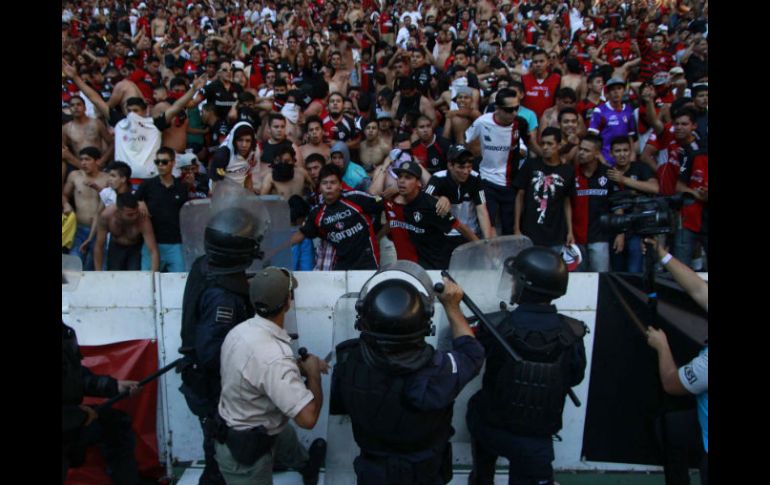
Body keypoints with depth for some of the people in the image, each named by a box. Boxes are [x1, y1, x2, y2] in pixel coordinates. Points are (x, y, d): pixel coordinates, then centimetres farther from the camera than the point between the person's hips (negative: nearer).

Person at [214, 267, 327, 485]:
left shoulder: (241, 330, -10)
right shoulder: (273, 357, -37)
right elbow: (308, 417, -36)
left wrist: (301, 365, 4)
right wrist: (312, 372, -21)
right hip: (246, 452, -10)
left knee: (287, 436, 33)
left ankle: (306, 465, 62)